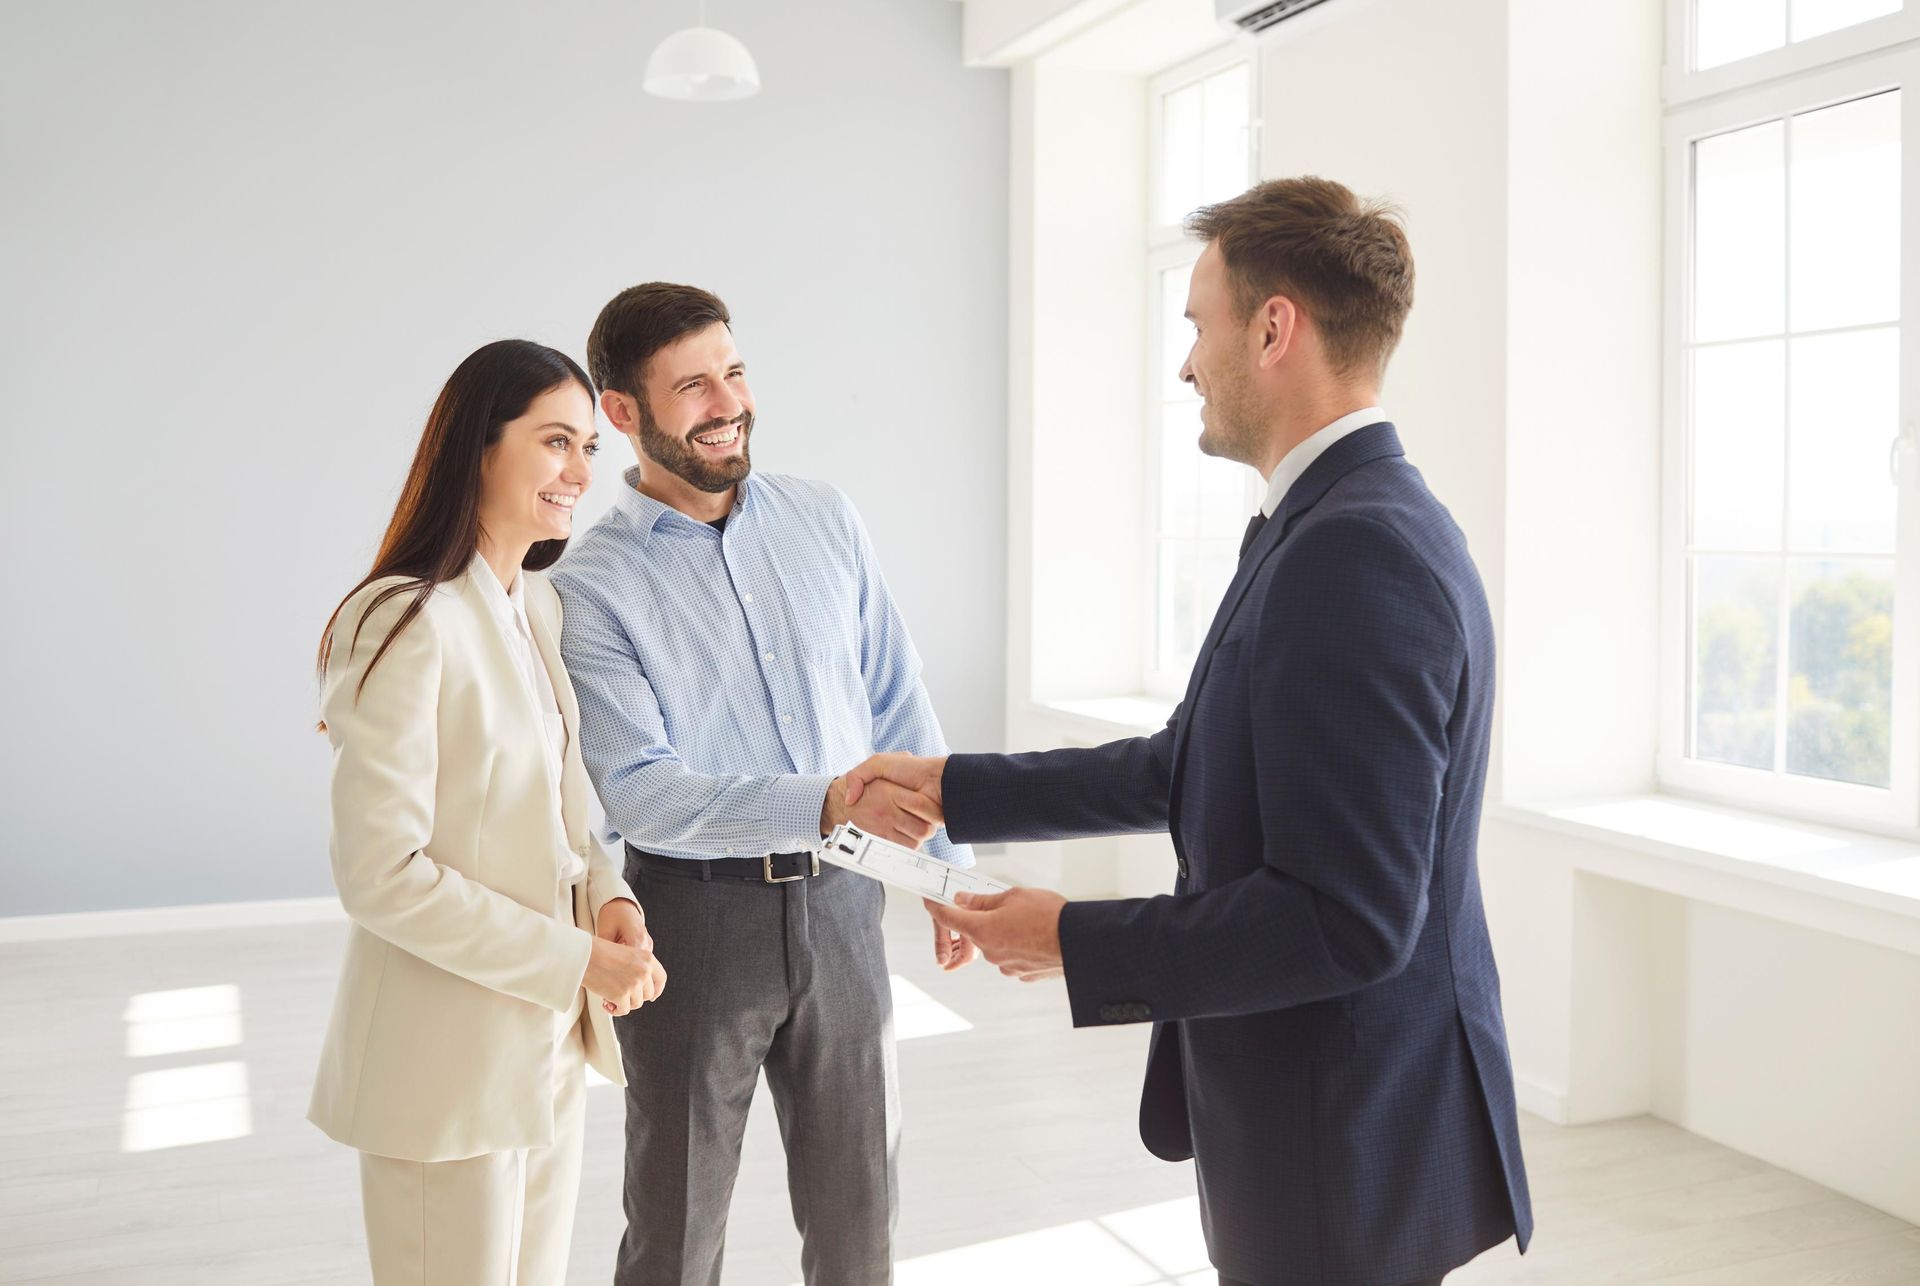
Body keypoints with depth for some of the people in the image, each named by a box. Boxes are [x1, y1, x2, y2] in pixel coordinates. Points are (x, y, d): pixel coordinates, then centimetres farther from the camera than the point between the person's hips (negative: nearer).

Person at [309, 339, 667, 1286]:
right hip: (449, 1060, -8)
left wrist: (610, 900, -4)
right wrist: (575, 960, -18)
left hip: (549, 1046, 8)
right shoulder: (404, 623, -19)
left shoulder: (542, 606, 8)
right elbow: (380, 873, -21)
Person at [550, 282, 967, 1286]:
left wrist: (949, 859, 6)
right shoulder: (592, 585, -11)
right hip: (696, 912, -3)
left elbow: (898, 703, 7)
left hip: (839, 902, 3)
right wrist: (826, 804, -30)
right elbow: (639, 791, -18)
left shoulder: (825, 520, 2)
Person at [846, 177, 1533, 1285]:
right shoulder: (1348, 526, 8)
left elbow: (1347, 918, -28)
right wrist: (958, 789, 17)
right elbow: (1186, 771, 14)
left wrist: (1077, 943, -17)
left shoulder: (1355, 552, -25)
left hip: (1351, 1147, -9)